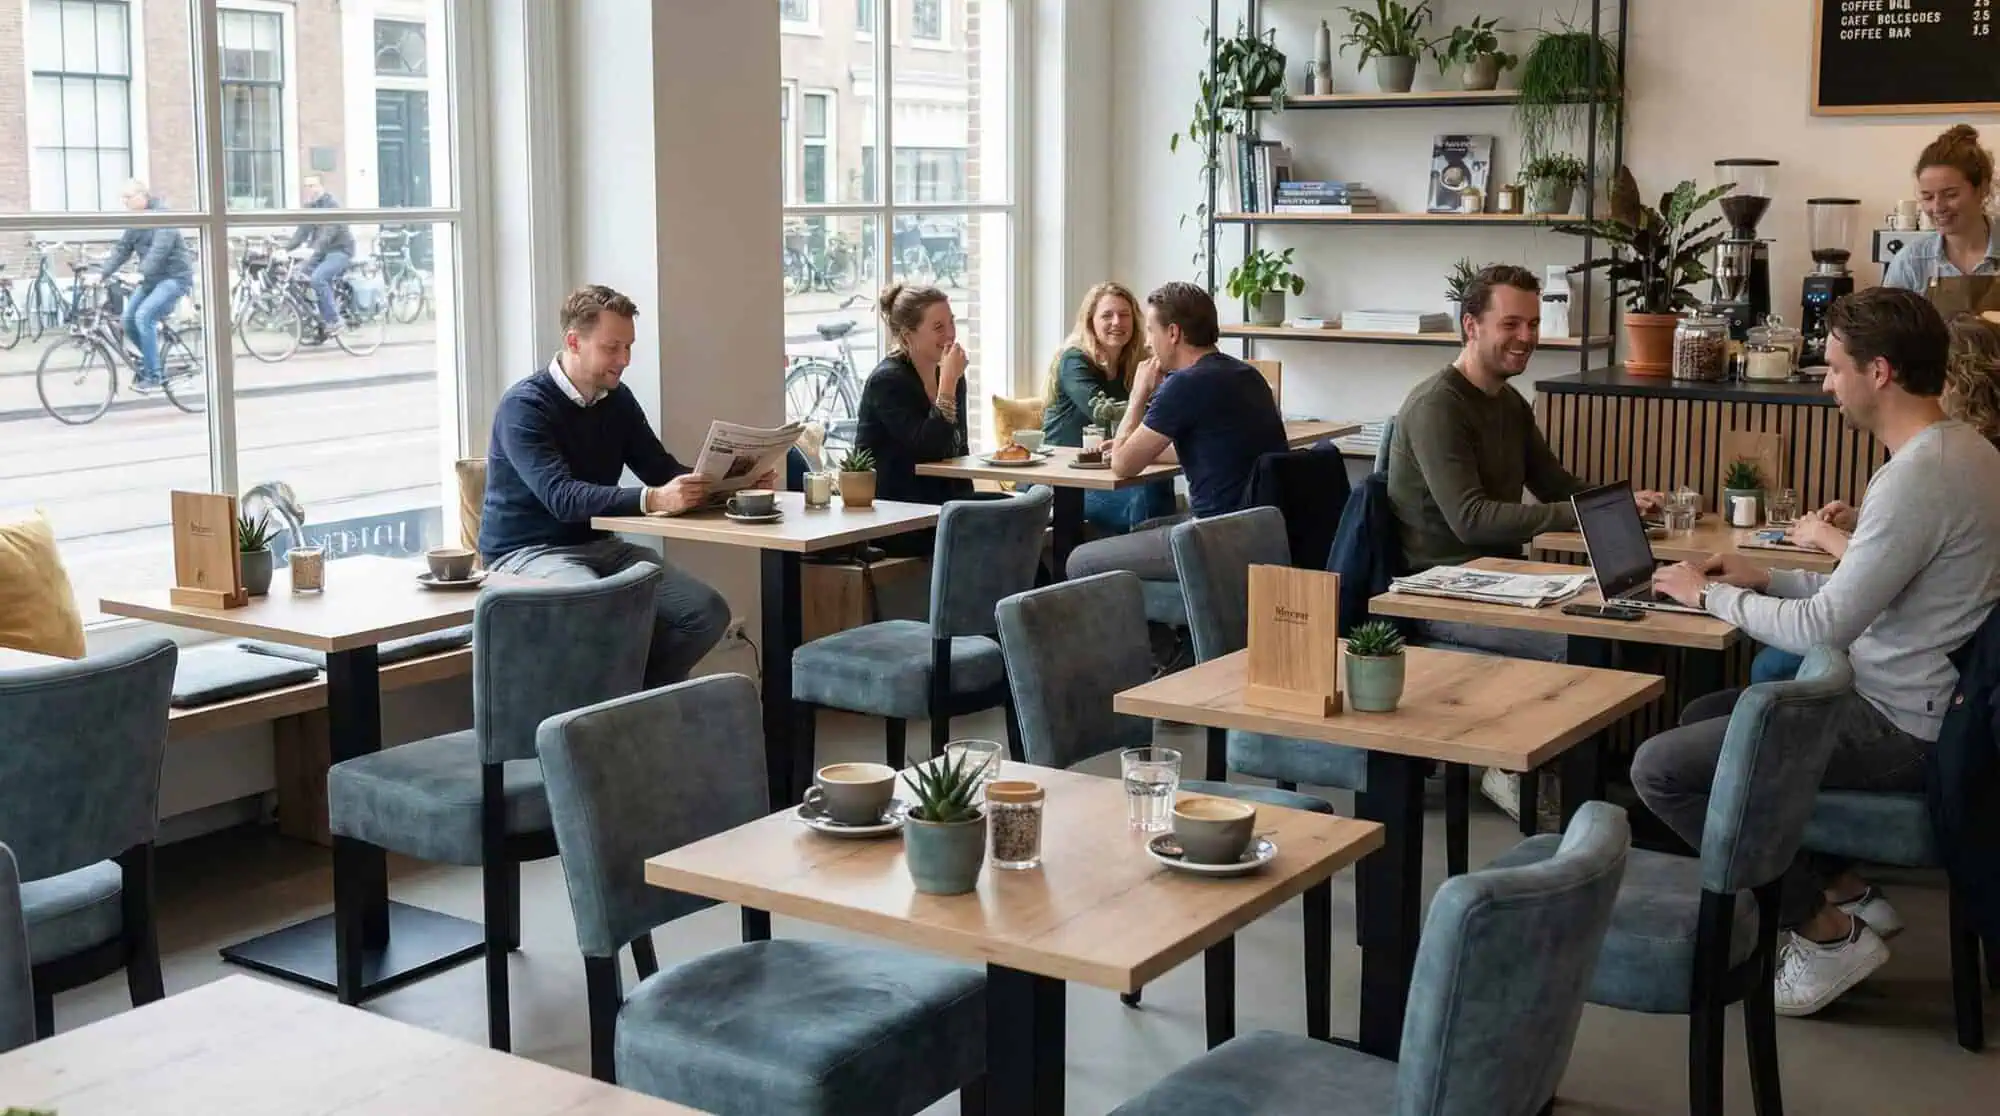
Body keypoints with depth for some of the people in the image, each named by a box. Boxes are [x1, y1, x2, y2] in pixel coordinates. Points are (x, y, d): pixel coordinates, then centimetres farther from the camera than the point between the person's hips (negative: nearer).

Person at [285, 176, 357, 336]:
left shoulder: (331, 205, -15)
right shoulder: (309, 206, 10)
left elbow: (329, 231, -29)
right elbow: (302, 231, 4)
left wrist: (314, 250, -43)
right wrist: (286, 249, -11)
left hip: (339, 250, -8)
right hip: (320, 252, 8)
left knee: (318, 278, -29)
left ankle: (334, 321, -19)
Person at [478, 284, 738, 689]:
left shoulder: (617, 400, 8)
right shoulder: (524, 406, -15)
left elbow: (664, 470, 8)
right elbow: (561, 497, -28)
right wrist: (653, 500, -41)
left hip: (599, 546, 7)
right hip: (527, 552, -7)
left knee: (707, 612, -12)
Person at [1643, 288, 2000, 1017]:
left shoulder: (1920, 477, -25)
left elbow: (1823, 629, -24)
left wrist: (1712, 596, -9)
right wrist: (1767, 580, 12)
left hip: (1898, 726, -11)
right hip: (1911, 702, 11)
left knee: (1660, 768, -12)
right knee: (1704, 717, 23)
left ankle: (1825, 929, -1)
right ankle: (1844, 889, 19)